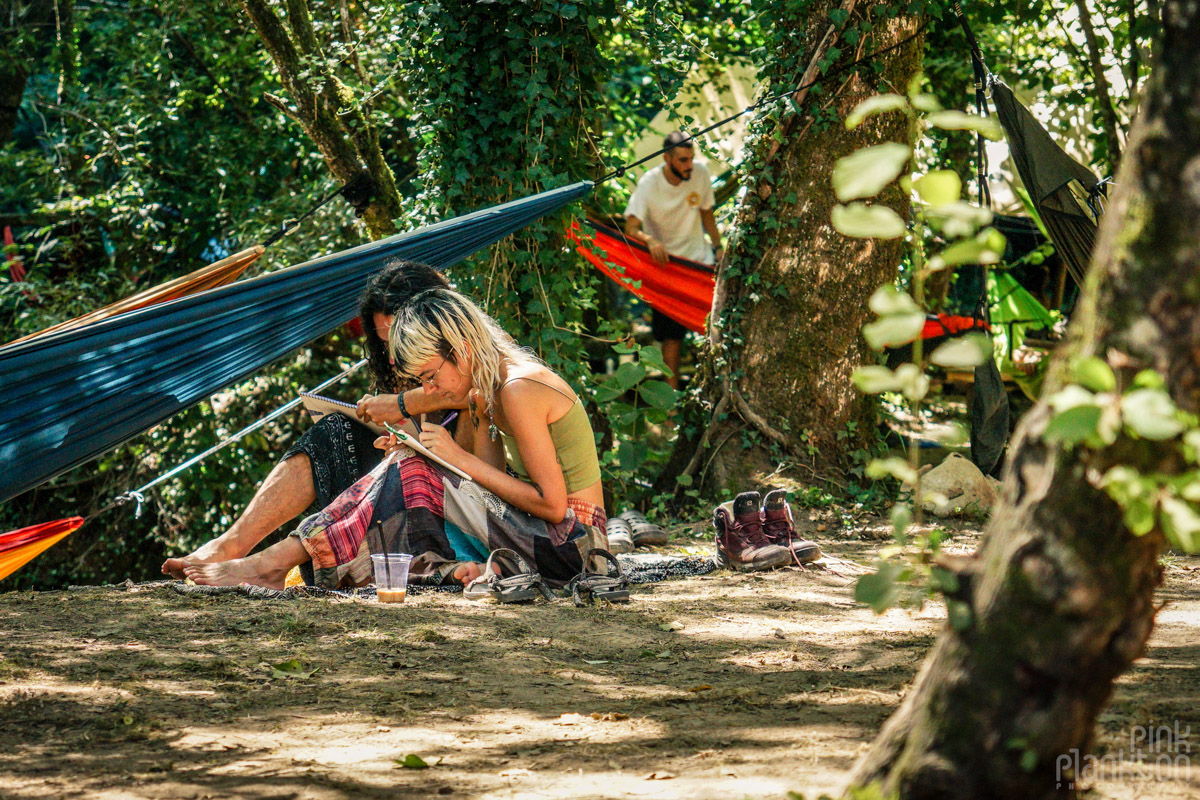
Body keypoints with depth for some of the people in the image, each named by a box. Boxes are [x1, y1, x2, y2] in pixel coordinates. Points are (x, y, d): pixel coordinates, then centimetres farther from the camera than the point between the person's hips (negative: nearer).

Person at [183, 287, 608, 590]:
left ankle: (281, 559, -11)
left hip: (570, 545, -9)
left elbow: (552, 503, -19)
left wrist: (461, 458, -14)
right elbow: (492, 482, 9)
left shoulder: (519, 390, -18)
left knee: (409, 478, -13)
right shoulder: (483, 391, 11)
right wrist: (418, 451, -2)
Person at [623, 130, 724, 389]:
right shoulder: (649, 183, -15)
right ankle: (672, 390, 4)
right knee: (672, 332, -3)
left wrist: (718, 246, 6)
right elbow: (631, 228, -20)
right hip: (666, 261, -3)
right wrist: (649, 240, -40)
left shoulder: (700, 173, -5)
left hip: (700, 260, 3)